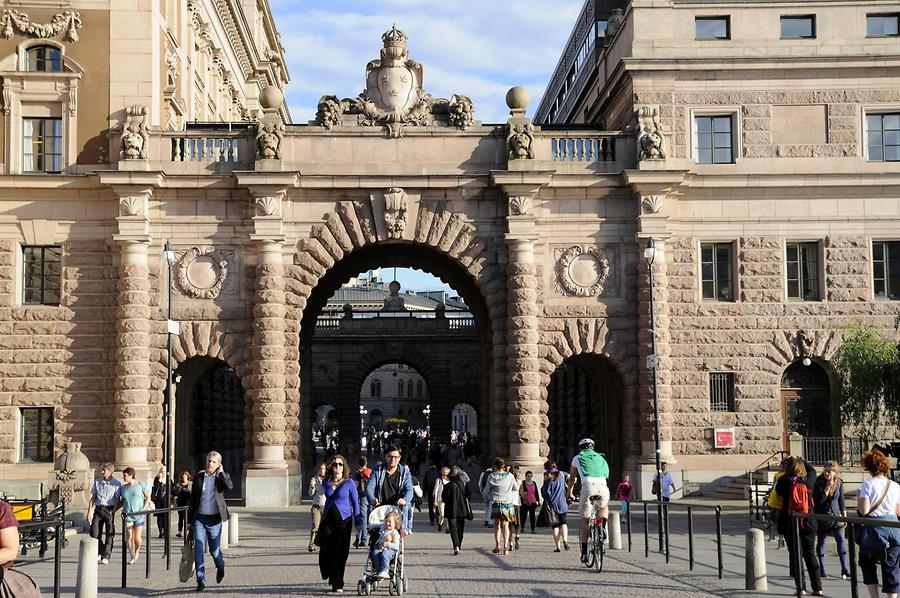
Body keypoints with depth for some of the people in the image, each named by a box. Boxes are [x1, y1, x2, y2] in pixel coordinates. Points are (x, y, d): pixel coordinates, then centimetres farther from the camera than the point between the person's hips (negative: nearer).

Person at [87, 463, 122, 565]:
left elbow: (117, 500, 0)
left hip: (109, 509, -3)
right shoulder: (97, 482, 11)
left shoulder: (116, 484, 1)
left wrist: (113, 511, -12)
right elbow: (92, 497, 12)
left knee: (109, 534, -5)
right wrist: (90, 511, 4)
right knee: (94, 533, 1)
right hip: (98, 509, 3)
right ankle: (99, 553, 21)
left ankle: (106, 557, -1)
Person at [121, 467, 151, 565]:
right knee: (129, 536, -5)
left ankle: (137, 550, 28)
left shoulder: (141, 485, -1)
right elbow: (122, 501, 18)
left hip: (139, 515, -3)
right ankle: (132, 558, 2)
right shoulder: (123, 487, 10)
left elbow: (148, 498, 1)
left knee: (137, 537, -1)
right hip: (128, 515, 3)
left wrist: (144, 509, -11)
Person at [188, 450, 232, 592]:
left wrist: (220, 472, -13)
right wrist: (189, 521, 9)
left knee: (214, 550, 6)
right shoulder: (198, 476, 4)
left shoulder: (222, 477, 0)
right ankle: (201, 581, -2)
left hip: (214, 519, -1)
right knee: (199, 550, -7)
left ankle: (220, 567, 39)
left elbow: (229, 486, -24)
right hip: (199, 518, 1)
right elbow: (193, 499, 9)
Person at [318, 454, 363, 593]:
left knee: (340, 552, -3)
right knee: (325, 552, 0)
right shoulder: (326, 482, 7)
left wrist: (358, 522, -1)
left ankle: (337, 584, 6)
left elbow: (355, 502, 2)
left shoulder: (349, 483, -2)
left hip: (343, 521, -3)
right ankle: (330, 576, 27)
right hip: (327, 521, 3)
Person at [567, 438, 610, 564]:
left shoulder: (577, 458, 26)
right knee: (604, 507, 35)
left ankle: (584, 553, 8)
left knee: (584, 520, 10)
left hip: (588, 485, -2)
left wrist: (570, 494, 50)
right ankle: (602, 528, 11)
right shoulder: (600, 458, 32)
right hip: (602, 485, 2)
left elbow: (571, 479, 35)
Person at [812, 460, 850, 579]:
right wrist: (827, 488, -24)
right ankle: (821, 570, 14)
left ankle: (845, 569, -8)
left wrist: (844, 515, 8)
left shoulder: (839, 483, -2)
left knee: (841, 539, -9)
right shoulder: (818, 482, -12)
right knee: (821, 541, 5)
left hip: (835, 515, 2)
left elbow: (841, 500, 8)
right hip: (821, 516, -2)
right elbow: (818, 500, -18)